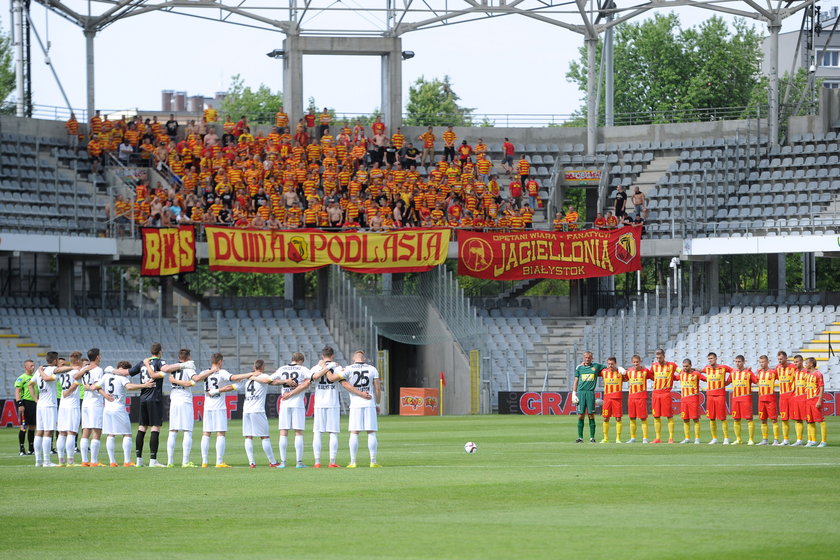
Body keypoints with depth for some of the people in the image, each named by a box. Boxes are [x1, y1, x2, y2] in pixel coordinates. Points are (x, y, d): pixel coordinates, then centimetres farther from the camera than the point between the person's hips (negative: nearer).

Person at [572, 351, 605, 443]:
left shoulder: (596, 366, 9)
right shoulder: (579, 368, 11)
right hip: (581, 392, 1)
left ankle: (592, 437, 2)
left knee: (591, 415, -3)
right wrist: (574, 393, 7)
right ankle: (580, 437, 2)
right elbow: (576, 381, 14)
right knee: (580, 416, -2)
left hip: (591, 393, -1)